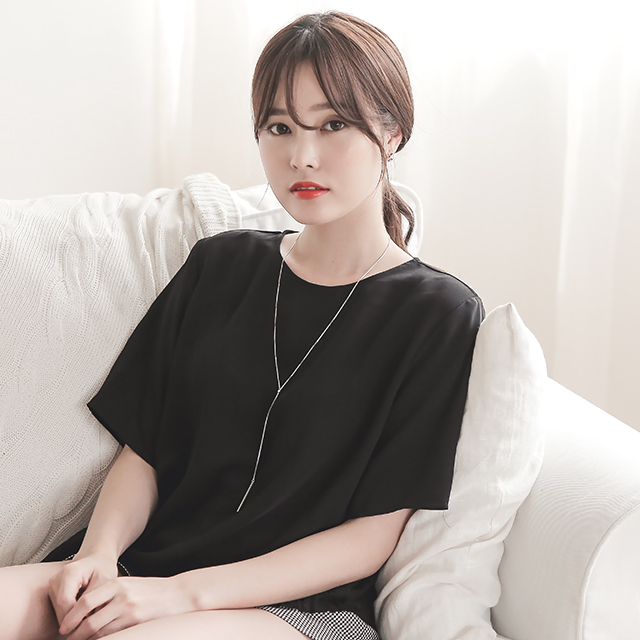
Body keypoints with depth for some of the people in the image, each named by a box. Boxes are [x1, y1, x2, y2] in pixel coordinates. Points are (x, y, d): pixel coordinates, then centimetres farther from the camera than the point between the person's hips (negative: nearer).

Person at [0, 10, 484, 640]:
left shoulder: (439, 312, 0)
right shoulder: (219, 265, 13)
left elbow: (371, 538, -5)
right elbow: (141, 450, 11)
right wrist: (100, 551, -10)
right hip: (145, 566, 4)